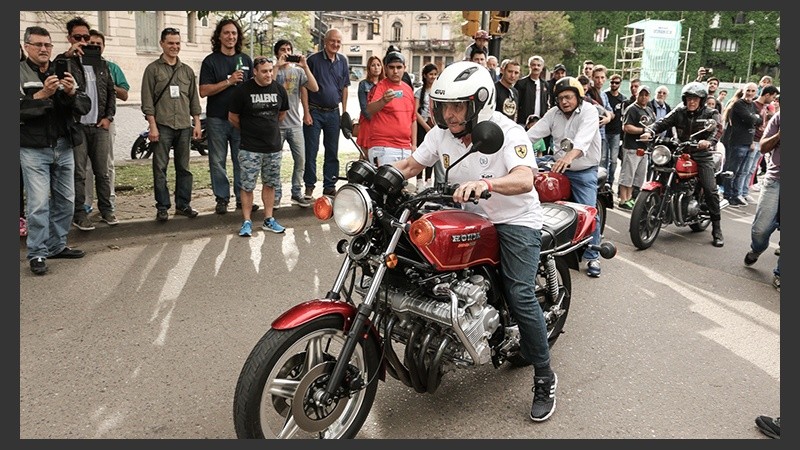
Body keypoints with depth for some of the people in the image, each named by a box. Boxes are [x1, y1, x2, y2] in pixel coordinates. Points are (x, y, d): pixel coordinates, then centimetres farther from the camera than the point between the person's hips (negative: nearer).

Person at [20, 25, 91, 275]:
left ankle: (57, 246, 24)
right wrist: (42, 94, -23)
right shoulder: (21, 72, -1)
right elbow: (20, 108, -12)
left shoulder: (64, 72, 11)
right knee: (38, 203, -7)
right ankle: (37, 254, 1)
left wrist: (72, 93, -15)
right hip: (34, 149, -4)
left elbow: (85, 106, 4)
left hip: (64, 147, 5)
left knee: (65, 201, 10)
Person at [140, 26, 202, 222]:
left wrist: (197, 123, 8)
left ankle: (183, 204, 16)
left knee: (184, 168, 7)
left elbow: (194, 99, 16)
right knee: (160, 168, -1)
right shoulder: (153, 69, 3)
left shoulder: (187, 70, 15)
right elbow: (147, 101, -2)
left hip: (184, 126, 4)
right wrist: (152, 126, -9)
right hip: (162, 125, -3)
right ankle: (162, 207, 6)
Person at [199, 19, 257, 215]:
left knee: (242, 161, 5)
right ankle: (222, 199, 13)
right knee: (218, 162, 4)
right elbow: (204, 91, -8)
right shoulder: (210, 61, 0)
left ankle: (242, 198, 13)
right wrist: (228, 82, -16)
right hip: (217, 119, -2)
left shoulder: (245, 59, 11)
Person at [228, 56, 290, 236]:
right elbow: (233, 117, -1)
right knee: (247, 186, -1)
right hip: (250, 149, -4)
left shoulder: (279, 89, 4)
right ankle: (247, 222, 10)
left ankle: (268, 219, 22)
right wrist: (248, 131, 10)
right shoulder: (243, 90, -9)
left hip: (274, 147, 4)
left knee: (270, 184, 11)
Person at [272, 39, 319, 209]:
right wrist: (277, 66, -17)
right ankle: (276, 194, 14)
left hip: (295, 123, 2)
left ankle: (297, 193, 15)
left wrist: (305, 67, -13)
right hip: (276, 123, -2)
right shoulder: (272, 70, 2)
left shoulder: (298, 71, 7)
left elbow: (315, 88, -6)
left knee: (300, 160, 3)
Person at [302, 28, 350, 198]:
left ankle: (329, 186, 18)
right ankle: (309, 186, 10)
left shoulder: (343, 61, 9)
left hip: (333, 113, 4)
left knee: (332, 152, 9)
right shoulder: (313, 59, -5)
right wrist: (306, 112, -11)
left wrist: (344, 112, 9)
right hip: (314, 112, -4)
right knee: (311, 151, 0)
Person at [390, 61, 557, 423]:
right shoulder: (441, 133, -2)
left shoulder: (508, 133, -20)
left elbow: (524, 180, -37)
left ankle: (544, 378, 1)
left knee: (520, 295, -17)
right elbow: (410, 165, 4)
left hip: (515, 220, -6)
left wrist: (486, 183, -56)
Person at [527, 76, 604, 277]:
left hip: (585, 170, -4)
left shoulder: (589, 112, -13)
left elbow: (583, 139, -32)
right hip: (559, 167, 5)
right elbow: (533, 133, -6)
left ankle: (592, 257, 2)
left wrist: (569, 156, -52)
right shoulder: (553, 113, 4)